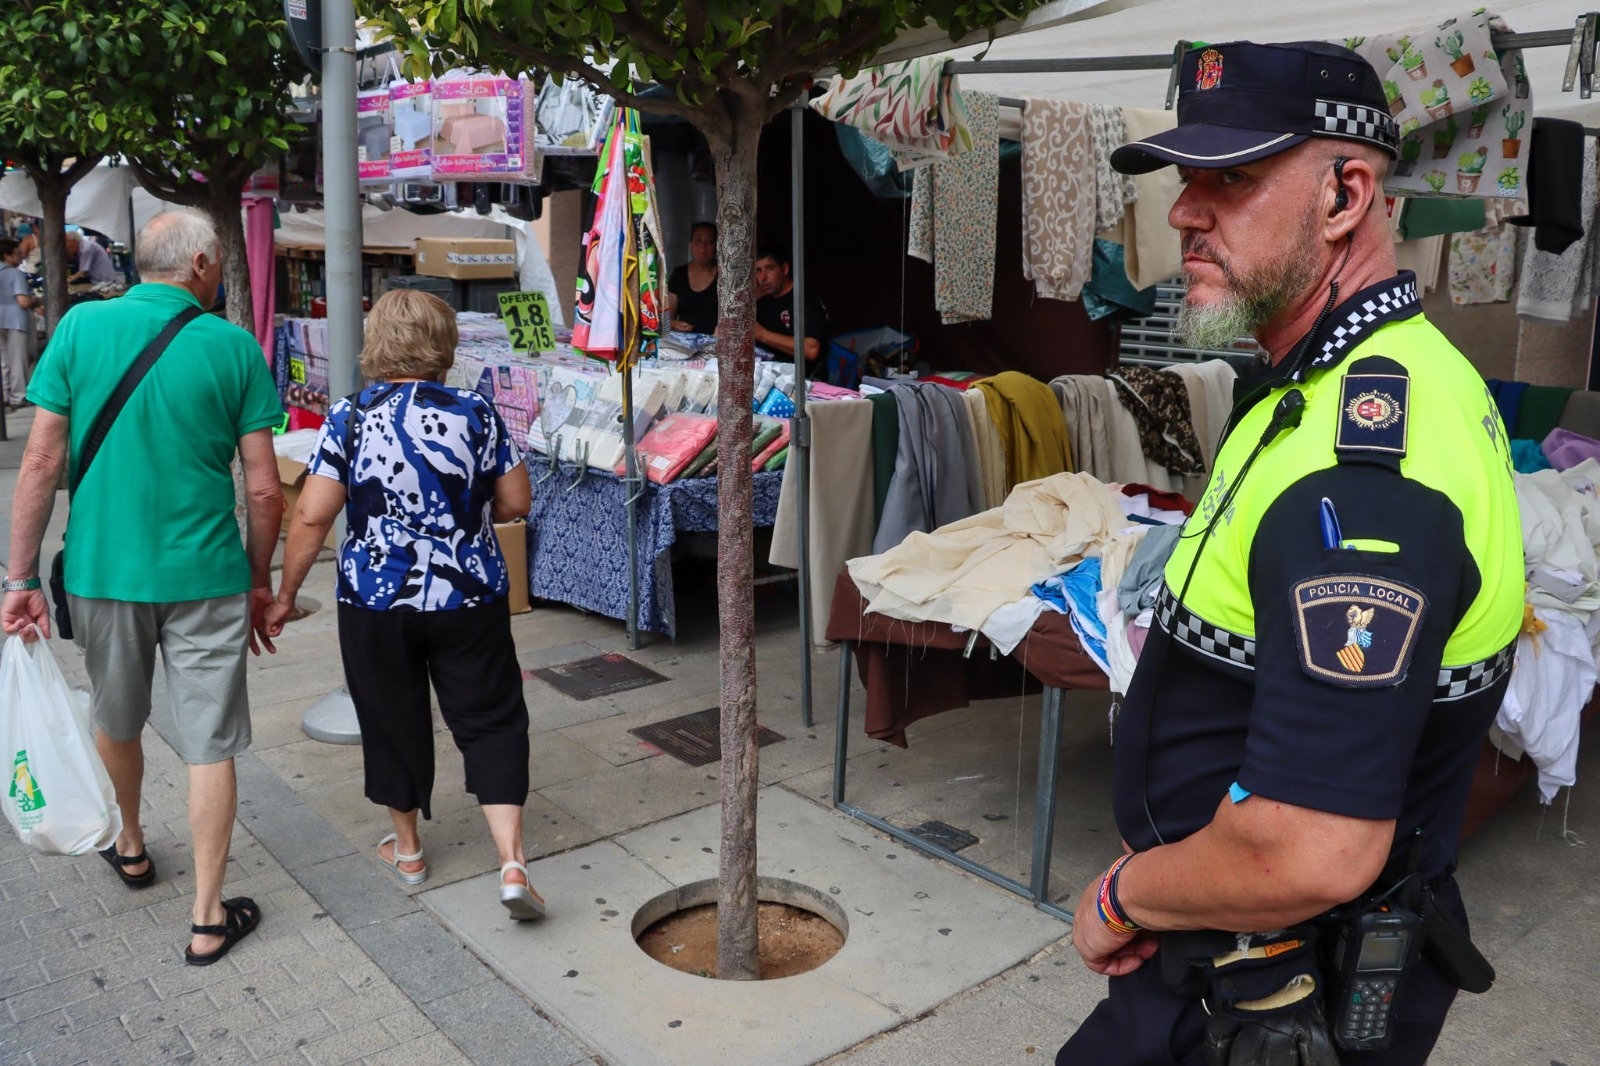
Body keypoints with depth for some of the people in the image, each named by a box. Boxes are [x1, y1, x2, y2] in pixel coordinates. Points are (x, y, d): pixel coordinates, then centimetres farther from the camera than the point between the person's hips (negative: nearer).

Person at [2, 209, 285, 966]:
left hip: (101, 570, 3)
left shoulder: (81, 328, -2)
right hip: (203, 576, -2)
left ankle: (130, 848, 48)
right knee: (209, 748, 6)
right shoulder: (232, 347, -6)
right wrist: (260, 582, 7)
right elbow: (264, 489, -6)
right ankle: (209, 919, 13)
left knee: (117, 721, 25)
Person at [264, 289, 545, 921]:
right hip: (469, 600, 0)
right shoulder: (476, 414, -7)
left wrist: (285, 596, 1)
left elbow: (312, 518, -10)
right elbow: (516, 502, -2)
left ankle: (407, 849, 34)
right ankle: (512, 864, -1)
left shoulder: (348, 420, -8)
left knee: (393, 721, 18)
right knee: (491, 722, 8)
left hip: (375, 605, 0)